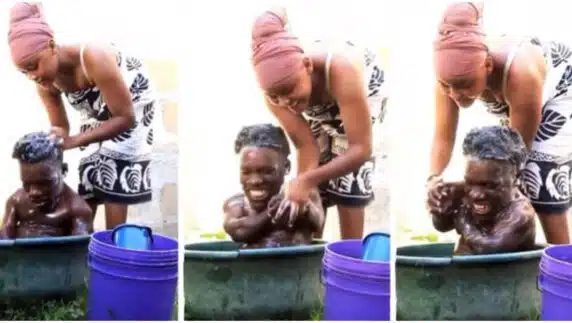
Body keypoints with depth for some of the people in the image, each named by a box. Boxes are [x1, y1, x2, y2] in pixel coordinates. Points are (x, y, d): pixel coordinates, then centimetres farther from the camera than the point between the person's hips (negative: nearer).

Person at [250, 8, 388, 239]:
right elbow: (306, 146, -25)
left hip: (366, 87, -3)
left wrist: (308, 180, -54)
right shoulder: (275, 90, -35)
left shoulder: (341, 69, -48)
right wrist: (302, 189, -39)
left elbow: (361, 149, -44)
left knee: (348, 176, -14)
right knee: (313, 183, -4)